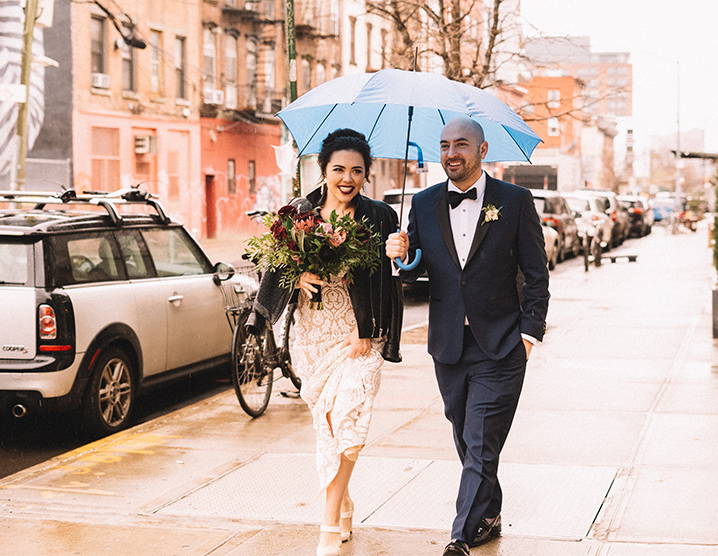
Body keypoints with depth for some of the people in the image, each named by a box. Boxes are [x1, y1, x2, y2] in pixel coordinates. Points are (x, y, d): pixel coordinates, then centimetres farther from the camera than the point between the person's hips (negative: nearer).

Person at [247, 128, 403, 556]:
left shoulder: (379, 217, -2)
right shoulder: (301, 212, 5)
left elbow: (387, 281, -1)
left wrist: (367, 332, -8)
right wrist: (298, 276, -16)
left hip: (357, 335, -3)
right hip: (312, 332, 3)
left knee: (346, 420, -14)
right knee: (326, 422, 11)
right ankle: (345, 508, 30)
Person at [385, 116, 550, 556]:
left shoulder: (515, 201, -2)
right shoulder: (425, 203, 6)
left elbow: (536, 273, -1)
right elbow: (416, 269, 10)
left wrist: (530, 331, -7)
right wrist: (403, 255, -13)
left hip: (500, 347, -4)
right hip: (448, 346, 4)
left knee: (481, 446, -6)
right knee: (467, 442, 15)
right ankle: (489, 518, 32)